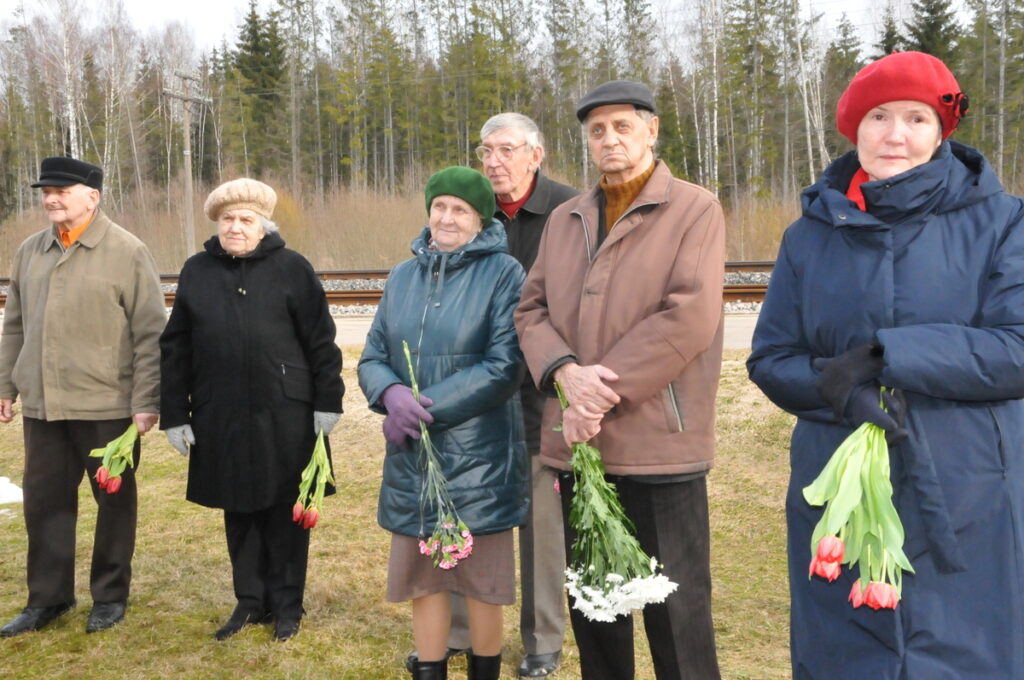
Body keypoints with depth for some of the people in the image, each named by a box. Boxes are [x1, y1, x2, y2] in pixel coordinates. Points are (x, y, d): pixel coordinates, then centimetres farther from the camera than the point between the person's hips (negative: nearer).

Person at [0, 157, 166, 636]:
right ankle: (48, 597, 26)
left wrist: (146, 402, -12)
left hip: (107, 406, -5)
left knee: (114, 501, 8)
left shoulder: (127, 252, -7)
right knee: (44, 501, 11)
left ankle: (110, 596, 23)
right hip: (41, 405, 5)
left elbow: (150, 334, -9)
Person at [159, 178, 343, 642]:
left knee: (284, 511, 6)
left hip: (284, 415, -3)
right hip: (220, 416, 3)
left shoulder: (291, 268, -2)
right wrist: (174, 415, 5)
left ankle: (287, 605, 20)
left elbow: (320, 339, -3)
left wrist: (328, 402, -6)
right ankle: (250, 600, 26)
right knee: (238, 512, 12)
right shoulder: (196, 272, 7)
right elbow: (175, 349, 8)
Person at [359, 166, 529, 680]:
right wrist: (392, 395, -15)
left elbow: (504, 366, -14)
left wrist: (428, 410, -17)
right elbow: (372, 357, 9)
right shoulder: (403, 276, 10)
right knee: (420, 574, 12)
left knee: (481, 578, 7)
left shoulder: (503, 273, -6)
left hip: (479, 459, -4)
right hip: (411, 457, 5)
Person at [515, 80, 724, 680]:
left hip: (660, 445, -5)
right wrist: (565, 371, -12)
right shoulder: (565, 219, 15)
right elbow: (532, 309, 9)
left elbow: (689, 317, -14)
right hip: (577, 443, 6)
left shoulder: (695, 210, -3)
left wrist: (606, 394, -17)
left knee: (676, 612, 4)